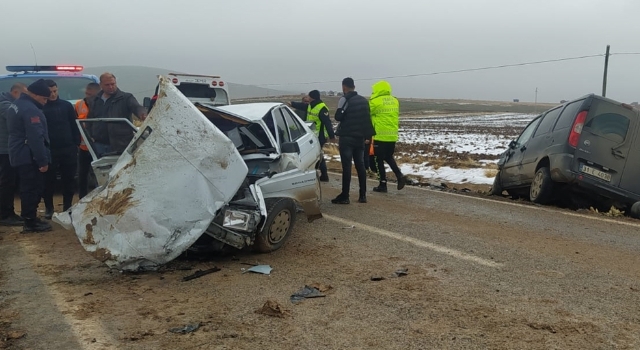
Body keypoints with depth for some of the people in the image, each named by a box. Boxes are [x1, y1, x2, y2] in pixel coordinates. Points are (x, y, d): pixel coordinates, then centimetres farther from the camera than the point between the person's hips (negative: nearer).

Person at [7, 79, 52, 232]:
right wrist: (42, 161, -23)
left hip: (20, 154, 10)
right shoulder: (30, 110, -20)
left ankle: (30, 219, 24)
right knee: (32, 188, -4)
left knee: (28, 188, 16)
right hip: (29, 156, -10)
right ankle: (31, 222, 0)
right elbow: (36, 138, -25)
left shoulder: (17, 105, 15)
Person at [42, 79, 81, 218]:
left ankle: (67, 207, 18)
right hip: (49, 150, -2)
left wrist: (76, 143, 1)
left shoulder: (66, 105, 7)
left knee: (69, 179, 6)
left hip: (68, 149, 2)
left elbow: (75, 126, 8)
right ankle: (49, 208, 17)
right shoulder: (40, 107, 0)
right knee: (48, 180, 4)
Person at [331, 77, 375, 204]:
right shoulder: (363, 100, 12)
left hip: (347, 137, -6)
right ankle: (363, 195, 11)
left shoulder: (344, 99, -10)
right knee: (360, 165, 9)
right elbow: (367, 118, 14)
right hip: (360, 137, 7)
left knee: (346, 166, -7)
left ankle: (345, 196, -6)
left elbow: (338, 116, -13)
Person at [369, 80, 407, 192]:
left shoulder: (375, 101, -11)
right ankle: (400, 175, 2)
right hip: (393, 136, 6)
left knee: (380, 160, 5)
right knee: (389, 157, 21)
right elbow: (396, 117, 13)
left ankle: (383, 184, 7)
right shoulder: (395, 101, 8)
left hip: (380, 136, -6)